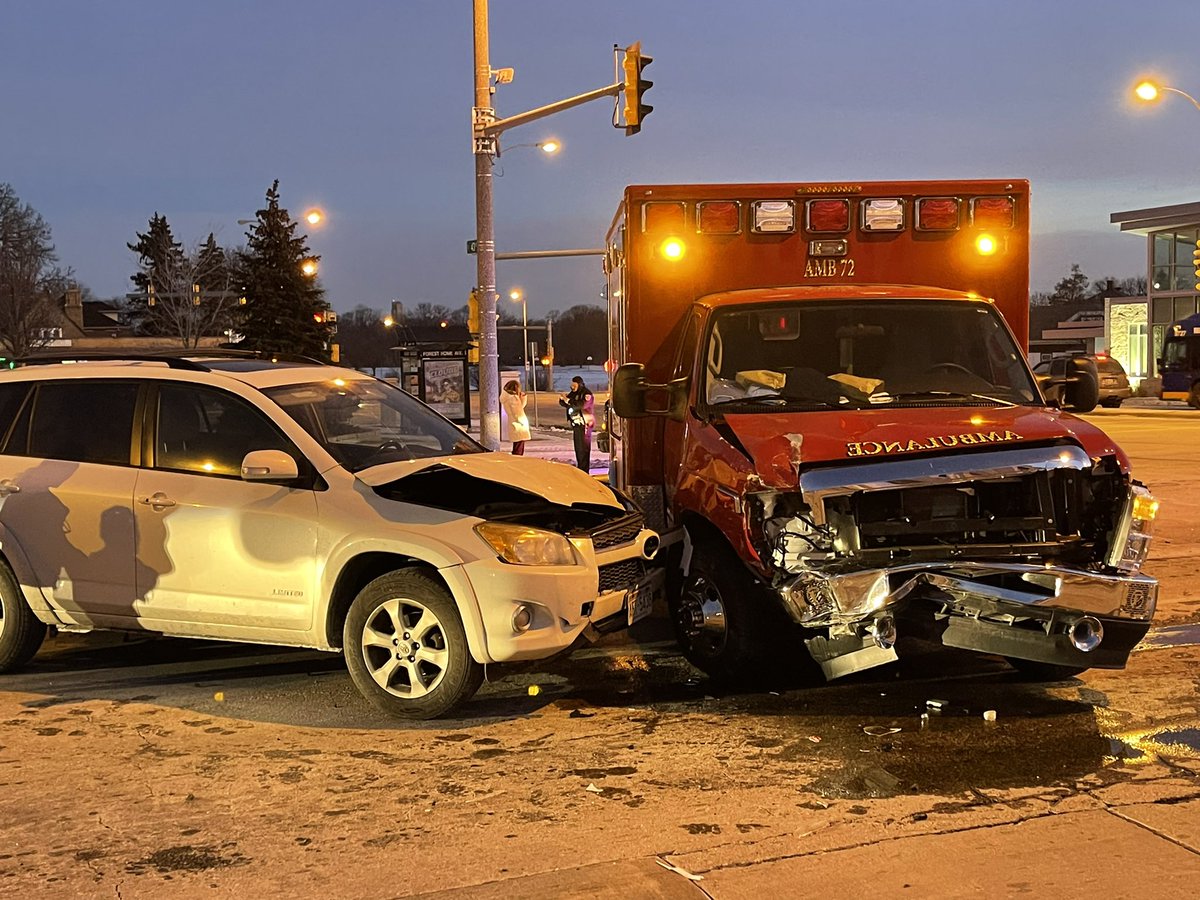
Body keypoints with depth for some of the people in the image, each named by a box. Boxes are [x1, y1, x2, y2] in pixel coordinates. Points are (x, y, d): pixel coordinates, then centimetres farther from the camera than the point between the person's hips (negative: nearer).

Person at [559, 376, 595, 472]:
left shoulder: (587, 394, -11)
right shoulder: (573, 393, 12)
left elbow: (581, 405, -27)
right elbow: (563, 403, 13)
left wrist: (568, 400, -25)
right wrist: (562, 399, -10)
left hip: (584, 424, -8)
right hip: (576, 424, 8)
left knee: (583, 448, -9)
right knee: (577, 448, 13)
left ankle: (584, 471, -8)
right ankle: (579, 467, 22)